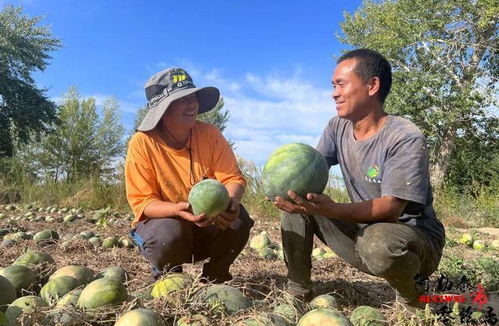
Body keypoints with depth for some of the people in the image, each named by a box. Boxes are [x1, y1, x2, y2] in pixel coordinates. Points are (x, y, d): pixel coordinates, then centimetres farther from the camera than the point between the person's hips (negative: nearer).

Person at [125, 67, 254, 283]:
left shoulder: (210, 134, -9)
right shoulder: (142, 143, -18)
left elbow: (232, 178, -12)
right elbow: (141, 202, -18)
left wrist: (231, 200, -36)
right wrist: (177, 210, -39)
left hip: (207, 225, 3)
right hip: (161, 222, -2)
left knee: (238, 218, -26)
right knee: (169, 235, -35)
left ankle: (214, 276, 3)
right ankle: (167, 277, 3)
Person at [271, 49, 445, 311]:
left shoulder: (406, 138, -22)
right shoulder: (337, 127, -1)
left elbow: (391, 209, -29)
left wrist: (332, 210, -44)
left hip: (416, 238, -5)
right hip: (363, 229, 6)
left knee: (379, 243, -41)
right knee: (295, 199, -7)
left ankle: (410, 294, -4)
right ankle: (298, 290, 2)